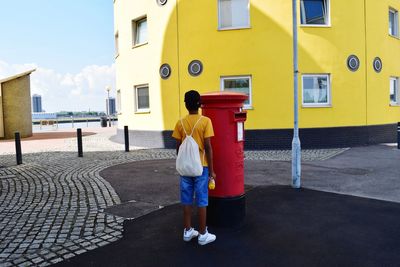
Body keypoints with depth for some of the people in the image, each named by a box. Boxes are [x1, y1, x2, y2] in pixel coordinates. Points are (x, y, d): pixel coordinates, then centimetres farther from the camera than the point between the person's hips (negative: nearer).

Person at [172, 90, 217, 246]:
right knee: (201, 201, 4)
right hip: (201, 166, -3)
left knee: (186, 200, 12)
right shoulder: (205, 121, -10)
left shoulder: (180, 123, 0)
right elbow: (208, 147, -12)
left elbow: (178, 148, 2)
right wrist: (211, 169, -5)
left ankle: (187, 231, 23)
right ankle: (203, 234, 13)